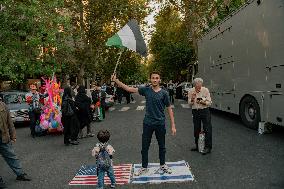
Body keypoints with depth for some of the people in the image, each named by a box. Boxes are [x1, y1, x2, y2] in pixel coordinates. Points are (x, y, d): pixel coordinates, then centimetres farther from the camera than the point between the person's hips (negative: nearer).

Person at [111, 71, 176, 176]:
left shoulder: (164, 93, -5)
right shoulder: (146, 90, -3)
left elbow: (169, 109, -2)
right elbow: (129, 89, -5)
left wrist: (173, 125, -5)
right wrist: (116, 81, -14)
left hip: (160, 123, 0)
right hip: (148, 123, 1)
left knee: (162, 146, 15)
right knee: (145, 147, 9)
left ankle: (163, 165, 36)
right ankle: (144, 167, 27)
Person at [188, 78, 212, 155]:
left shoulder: (205, 90, -7)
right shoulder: (191, 91, 0)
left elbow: (209, 102, -5)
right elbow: (189, 104, 3)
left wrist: (202, 102, -22)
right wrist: (192, 99, -17)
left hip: (205, 111, -3)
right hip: (195, 112, 3)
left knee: (207, 129, -5)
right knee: (196, 129, 12)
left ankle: (208, 147, 2)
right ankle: (197, 145, 26)